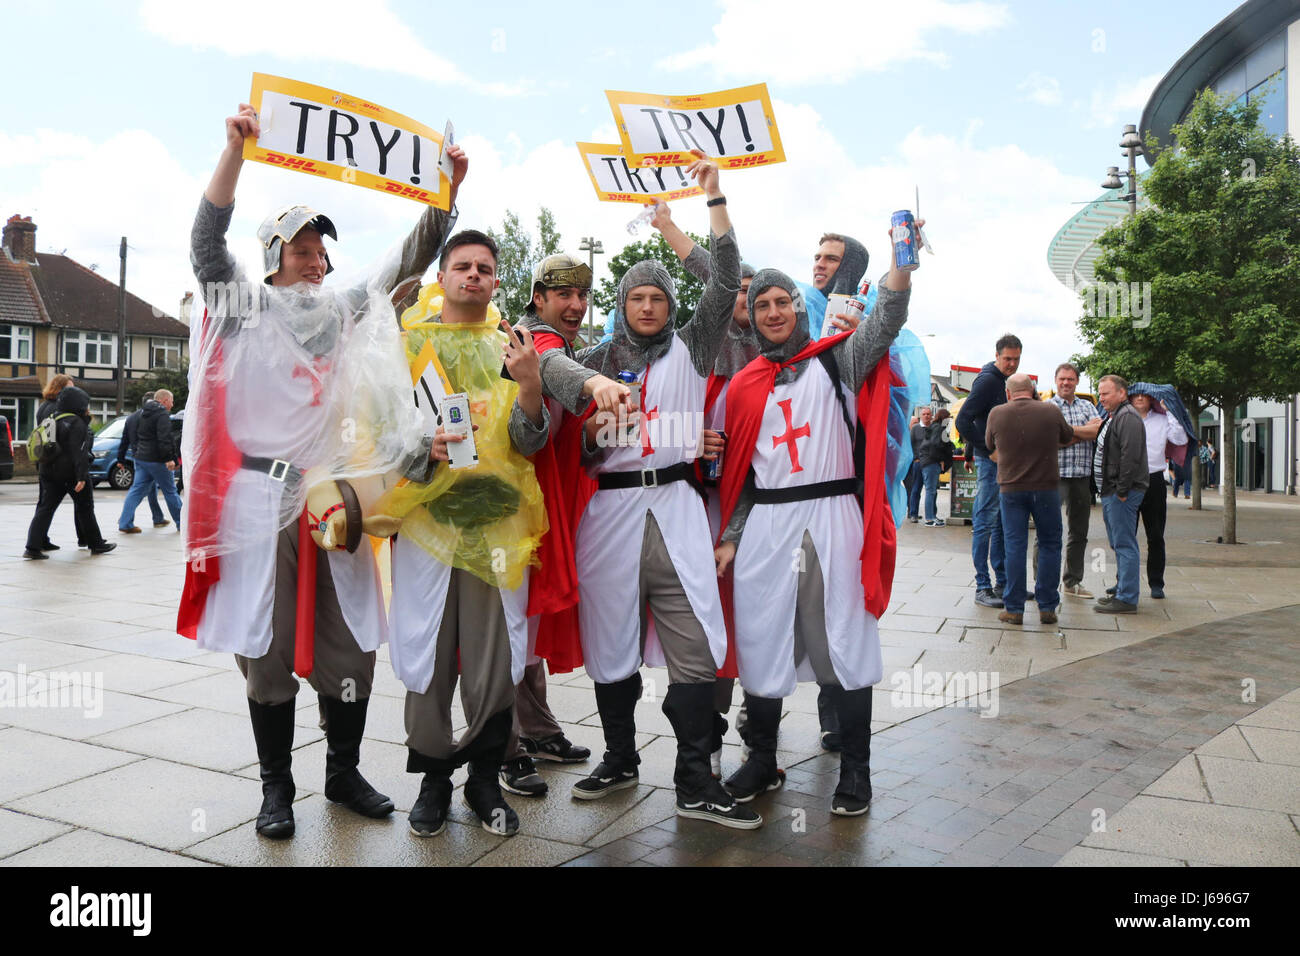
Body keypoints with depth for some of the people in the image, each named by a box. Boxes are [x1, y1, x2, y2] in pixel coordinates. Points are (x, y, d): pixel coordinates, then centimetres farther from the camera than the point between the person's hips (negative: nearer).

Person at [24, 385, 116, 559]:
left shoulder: (52, 420, 13)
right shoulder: (77, 423, -13)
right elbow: (79, 452, -21)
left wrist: (40, 471, 22)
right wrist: (82, 477, -24)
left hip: (48, 471, 7)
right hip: (70, 473, -7)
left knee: (45, 507, 4)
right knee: (84, 507, 7)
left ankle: (33, 547, -7)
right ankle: (96, 544, 17)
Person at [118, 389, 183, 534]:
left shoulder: (143, 412, 17)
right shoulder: (162, 414, -13)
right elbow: (164, 438, -23)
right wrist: (169, 458, -23)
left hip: (141, 458, 8)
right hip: (156, 459, -8)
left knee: (137, 489, 7)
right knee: (170, 491, 2)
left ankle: (125, 523, 1)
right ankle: (181, 523, 12)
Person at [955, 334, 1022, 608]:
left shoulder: (1007, 380, 16)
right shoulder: (988, 380, -12)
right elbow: (963, 421, -20)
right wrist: (988, 450, -18)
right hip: (990, 462, -9)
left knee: (1003, 524, 13)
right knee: (985, 523, -5)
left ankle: (1003, 582, 21)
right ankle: (982, 587, 0)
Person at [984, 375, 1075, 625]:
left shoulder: (997, 414, -4)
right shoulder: (1051, 411, -4)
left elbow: (989, 445, 12)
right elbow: (1067, 438, 13)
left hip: (1010, 488, 0)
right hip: (1046, 488, 0)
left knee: (1014, 546, 4)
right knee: (1050, 545, 10)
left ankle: (1014, 609, 5)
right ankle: (1047, 607, 12)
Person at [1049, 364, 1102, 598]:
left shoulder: (1087, 406, 14)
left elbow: (1100, 430, -4)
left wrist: (1068, 429, -11)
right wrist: (1086, 431, -8)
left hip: (1082, 476, 5)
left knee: (1079, 532, 10)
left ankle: (1072, 581, 20)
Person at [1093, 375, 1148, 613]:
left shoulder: (1128, 417, -13)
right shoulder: (1112, 417, 20)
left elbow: (1131, 457, -22)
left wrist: (1121, 491, -21)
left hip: (1123, 493, -11)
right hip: (1111, 492, 11)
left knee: (1124, 545, -9)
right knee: (1119, 544, 16)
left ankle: (1127, 600, -8)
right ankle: (1123, 591, 25)